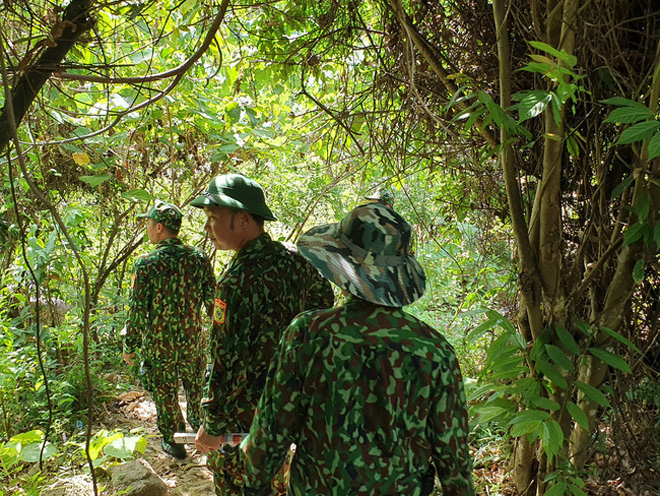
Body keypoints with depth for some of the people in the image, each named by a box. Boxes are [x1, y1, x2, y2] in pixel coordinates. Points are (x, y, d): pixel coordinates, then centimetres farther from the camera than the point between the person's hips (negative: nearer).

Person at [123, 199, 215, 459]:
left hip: (158, 345, -3)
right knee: (195, 386, 25)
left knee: (165, 393, 15)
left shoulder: (147, 263, -18)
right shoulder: (199, 258, -7)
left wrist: (130, 346, -2)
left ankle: (173, 440, 29)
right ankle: (198, 423, 46)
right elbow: (212, 300, -1)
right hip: (193, 341, 4)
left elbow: (138, 310, -14)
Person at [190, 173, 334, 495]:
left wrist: (213, 424, -16)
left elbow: (228, 360, -25)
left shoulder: (239, 280, -27)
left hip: (243, 412, -7)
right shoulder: (294, 261, -2)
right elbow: (323, 298, 16)